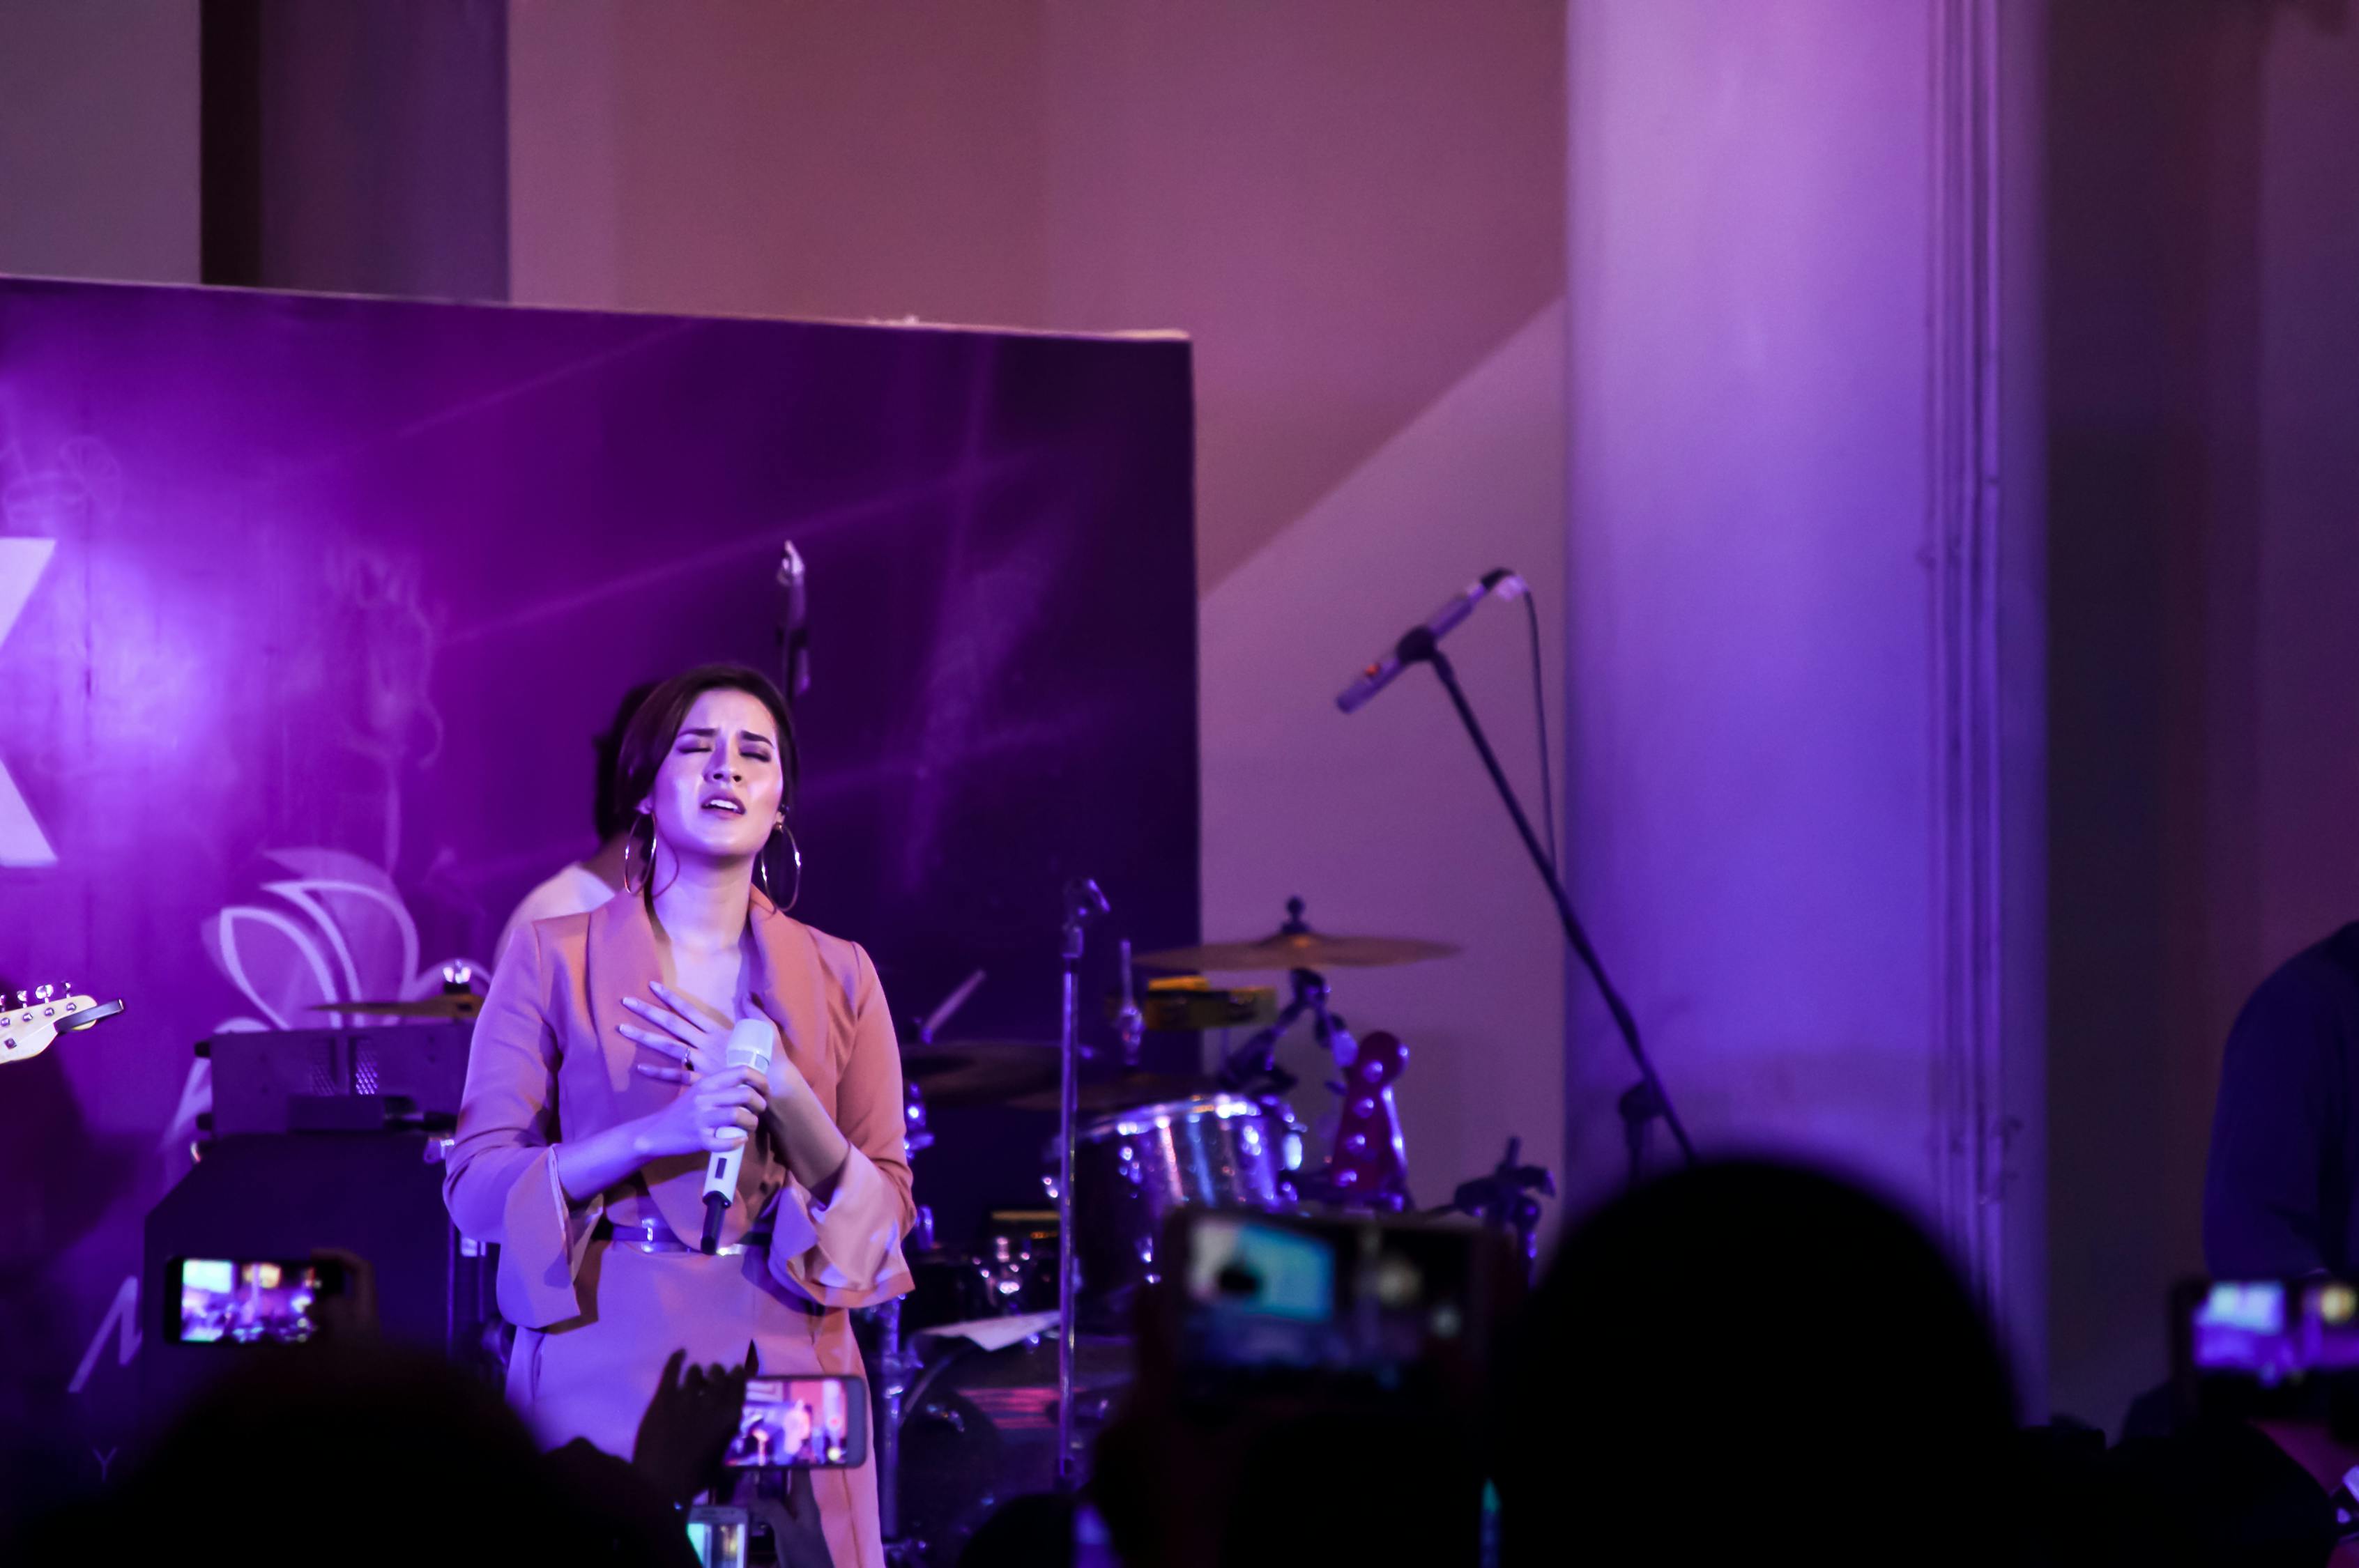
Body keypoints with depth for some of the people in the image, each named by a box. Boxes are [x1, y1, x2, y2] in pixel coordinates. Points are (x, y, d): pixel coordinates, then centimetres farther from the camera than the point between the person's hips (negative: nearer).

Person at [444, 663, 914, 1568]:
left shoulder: (838, 979, 9)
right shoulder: (555, 961, 2)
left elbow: (887, 1212, 5)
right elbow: (475, 1188, -4)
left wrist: (780, 1092, -11)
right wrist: (657, 1135, -18)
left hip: (783, 1366, 2)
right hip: (606, 1366, -2)